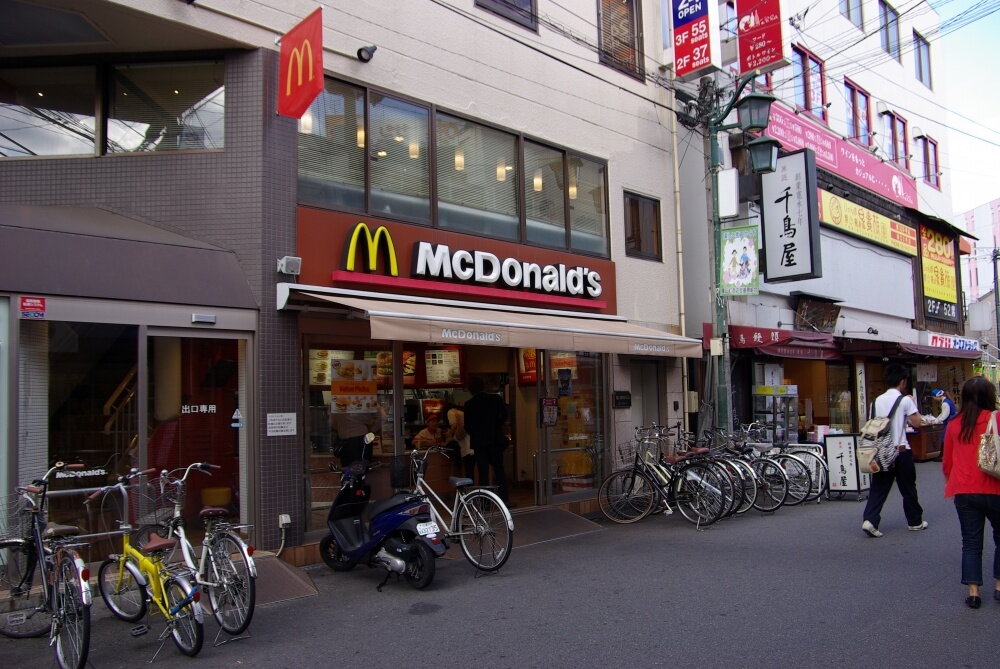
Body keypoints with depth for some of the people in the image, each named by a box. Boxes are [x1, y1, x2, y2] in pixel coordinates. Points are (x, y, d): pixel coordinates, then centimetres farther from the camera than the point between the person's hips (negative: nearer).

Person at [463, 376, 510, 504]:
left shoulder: (469, 404, -6)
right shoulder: (496, 399, -3)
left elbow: (467, 426, -4)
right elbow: (504, 416, -3)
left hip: (479, 442, -1)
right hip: (496, 440, 1)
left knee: (483, 472, 5)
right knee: (499, 470, 10)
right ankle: (504, 499, 4)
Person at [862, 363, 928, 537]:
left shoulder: (878, 400, 6)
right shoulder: (905, 400, -8)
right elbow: (917, 423, -5)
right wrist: (913, 404, 6)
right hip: (901, 450, -4)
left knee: (879, 488, 3)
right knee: (908, 488, 13)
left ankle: (870, 520, -11)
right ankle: (915, 521, 27)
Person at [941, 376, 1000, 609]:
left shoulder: (954, 425, 2)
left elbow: (946, 462, 10)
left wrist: (950, 483, 26)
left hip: (964, 492, 2)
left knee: (971, 543, 9)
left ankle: (973, 592, 7)